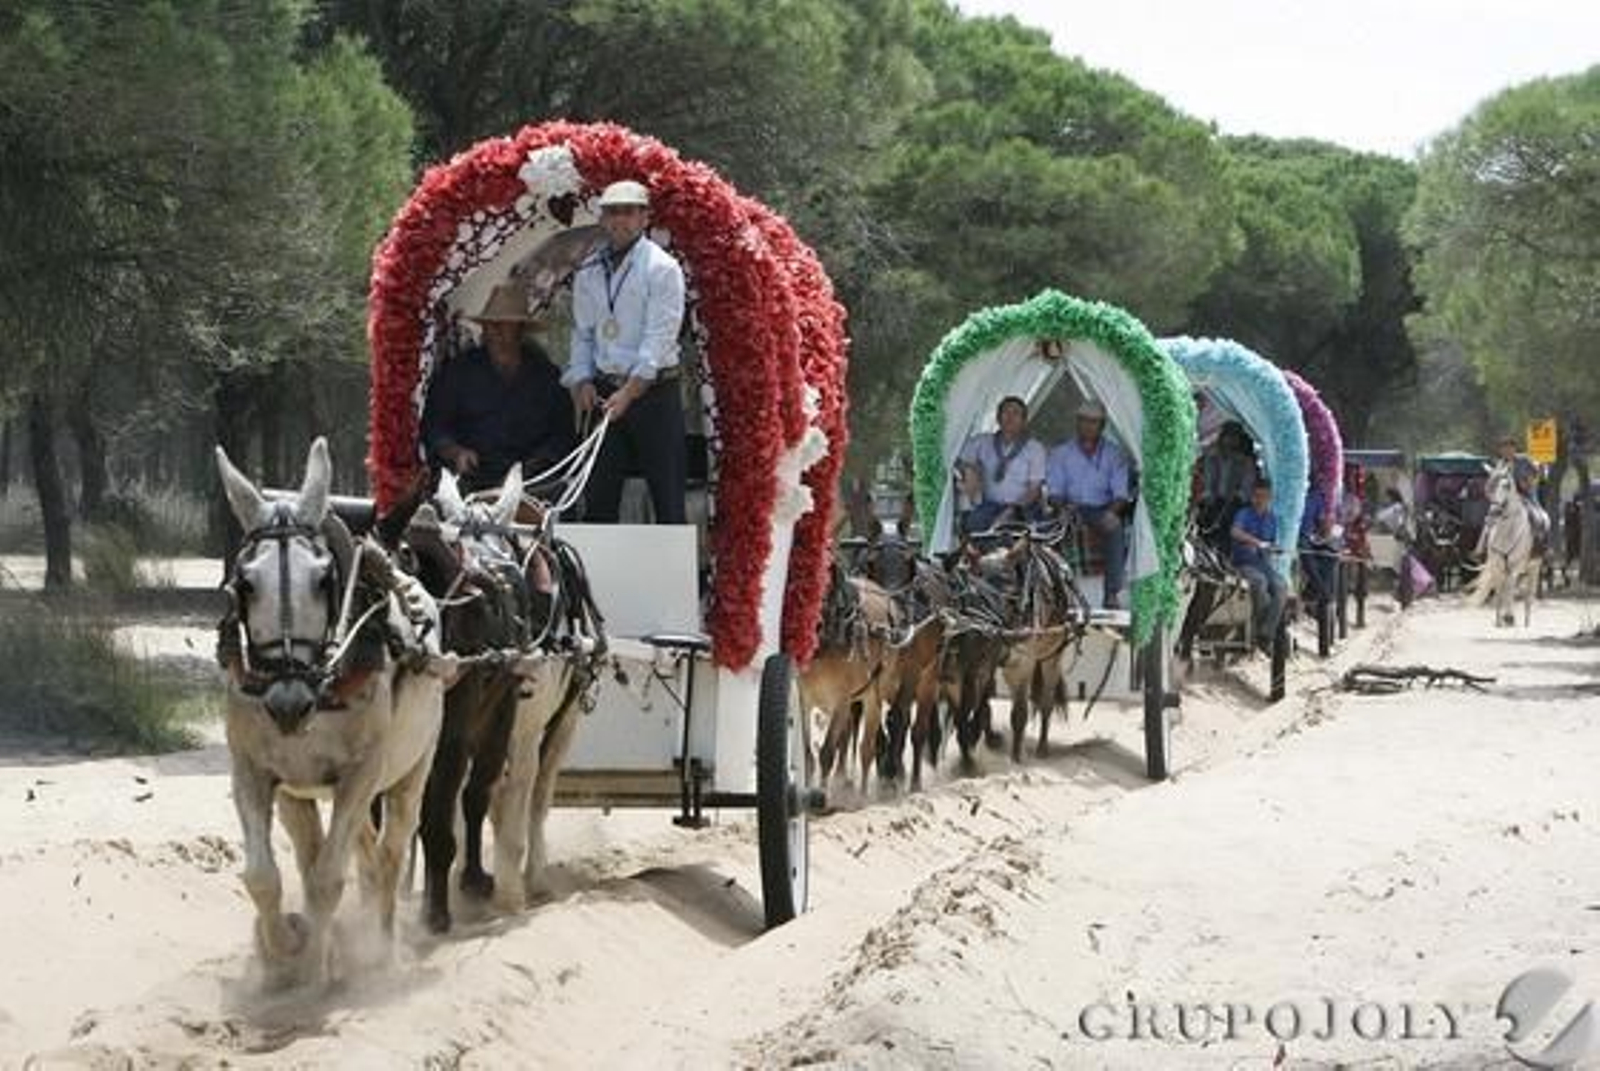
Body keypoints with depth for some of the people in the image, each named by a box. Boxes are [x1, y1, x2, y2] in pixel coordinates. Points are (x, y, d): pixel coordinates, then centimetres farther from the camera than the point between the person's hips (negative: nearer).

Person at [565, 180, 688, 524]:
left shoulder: (661, 268, -6)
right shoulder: (589, 273, 12)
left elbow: (659, 337, -13)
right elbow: (582, 333, 16)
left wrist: (629, 392, -20)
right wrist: (583, 380, -2)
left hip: (653, 390, -5)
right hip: (604, 392, 5)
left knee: (667, 495, -6)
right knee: (598, 496, 6)